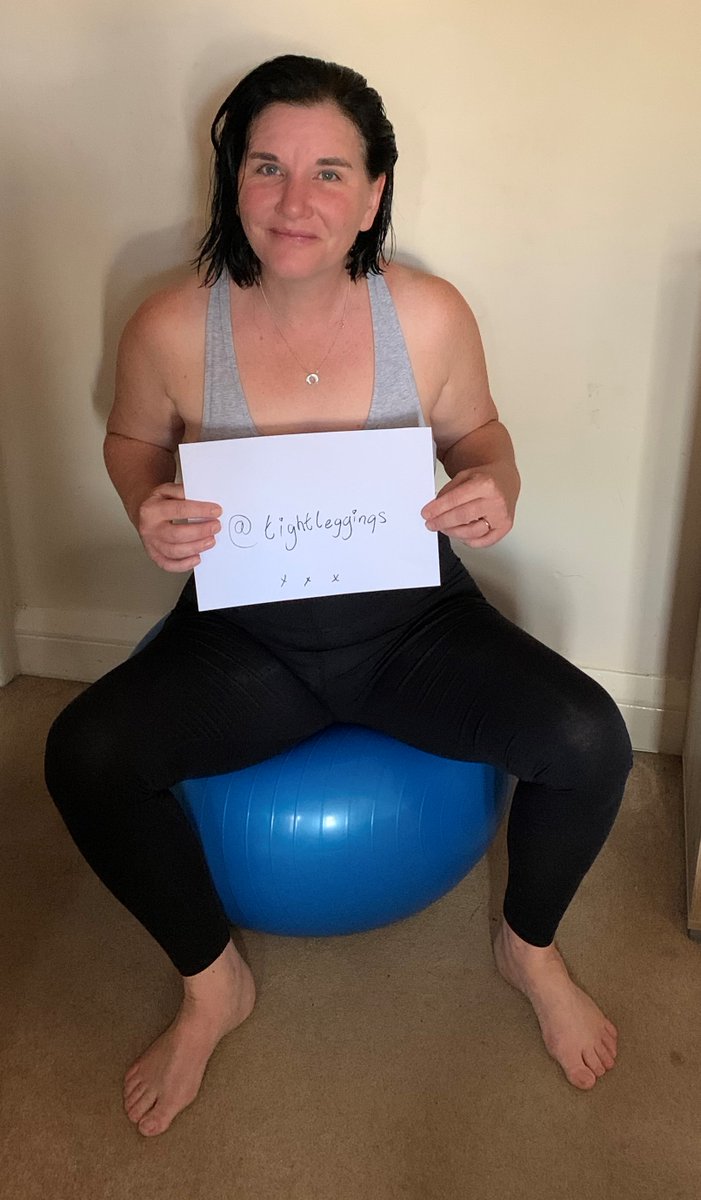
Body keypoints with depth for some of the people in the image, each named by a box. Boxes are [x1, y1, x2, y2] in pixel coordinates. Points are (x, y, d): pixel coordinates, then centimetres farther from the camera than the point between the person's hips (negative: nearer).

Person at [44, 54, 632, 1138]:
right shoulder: (172, 329, -13)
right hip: (247, 637, 0)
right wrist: (149, 511, -18)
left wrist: (496, 487, -19)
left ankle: (530, 947, 17)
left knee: (589, 741, -19)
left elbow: (476, 430, 5)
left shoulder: (430, 315, -12)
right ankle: (212, 981, 8)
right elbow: (132, 440, 5)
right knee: (84, 754, -21)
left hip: (414, 623, 1)